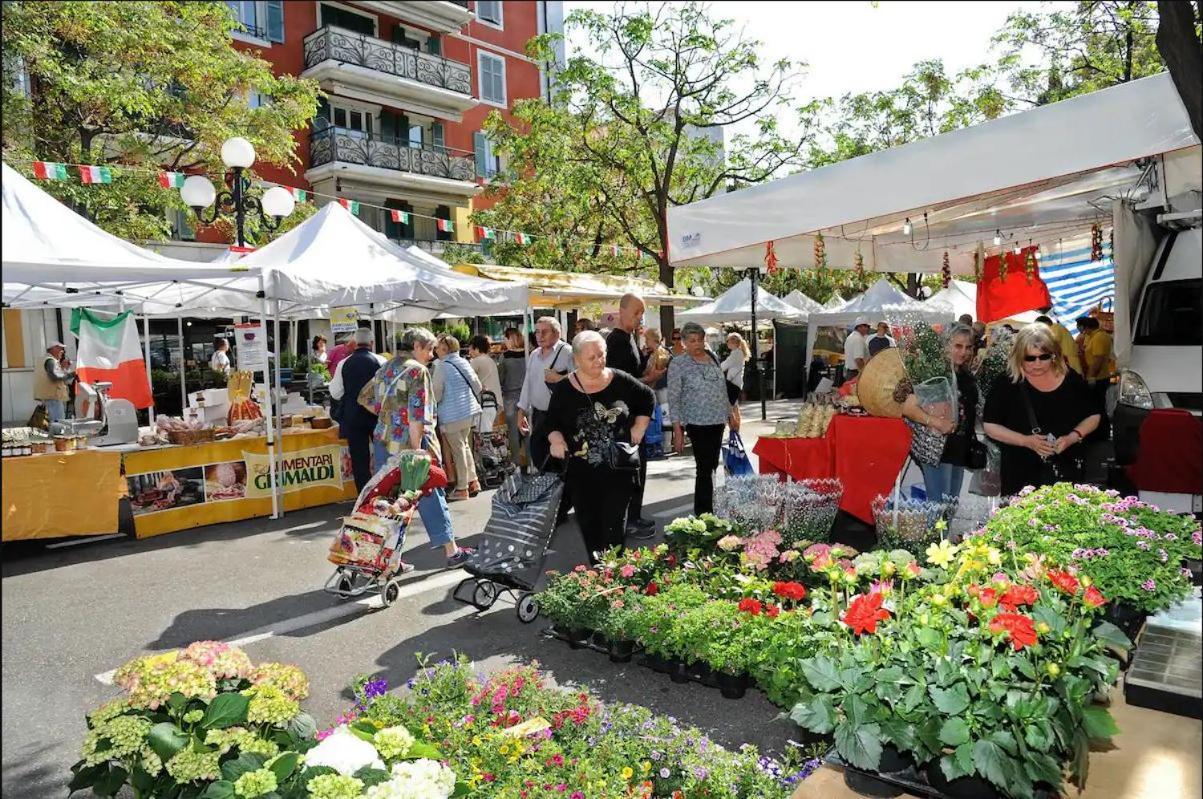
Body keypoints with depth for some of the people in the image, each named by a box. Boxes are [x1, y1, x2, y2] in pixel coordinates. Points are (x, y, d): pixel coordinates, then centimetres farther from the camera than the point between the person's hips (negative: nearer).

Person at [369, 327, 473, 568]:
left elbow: (376, 406, 16)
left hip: (382, 443, 7)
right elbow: (417, 415, -17)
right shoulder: (417, 370, -10)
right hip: (408, 445, -7)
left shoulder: (384, 369, 13)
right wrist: (416, 450, -18)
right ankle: (451, 551, 17)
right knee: (432, 497, 6)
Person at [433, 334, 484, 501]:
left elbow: (436, 394, -13)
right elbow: (477, 386, 10)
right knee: (465, 445, 19)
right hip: (469, 411, 7)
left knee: (458, 450, 0)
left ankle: (462, 489, 7)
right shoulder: (464, 362, 7)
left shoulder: (442, 366, -13)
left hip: (452, 415, -7)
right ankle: (473, 481, 22)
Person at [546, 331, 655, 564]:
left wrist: (639, 427, 4)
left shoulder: (620, 381, -2)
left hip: (619, 470, -1)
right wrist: (556, 440, -13)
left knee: (614, 525, -2)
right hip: (582, 474, 1)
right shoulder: (564, 390, -2)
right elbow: (552, 422, 6)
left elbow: (647, 398, 13)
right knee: (589, 526, 11)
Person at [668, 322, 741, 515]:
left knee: (712, 466, 11)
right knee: (705, 468, -7)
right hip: (698, 423, -6)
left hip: (718, 421, 6)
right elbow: (674, 399, -8)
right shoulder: (678, 364, -7)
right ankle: (703, 514, 2)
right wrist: (677, 431, -13)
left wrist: (731, 414, 17)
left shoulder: (713, 358, 10)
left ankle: (706, 510, 23)